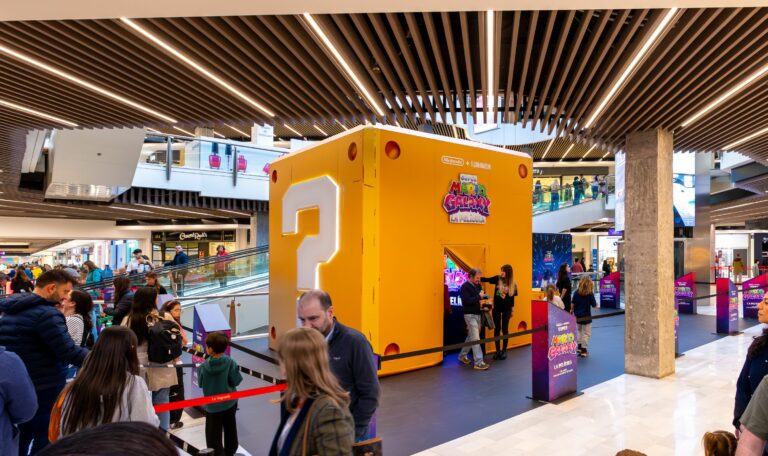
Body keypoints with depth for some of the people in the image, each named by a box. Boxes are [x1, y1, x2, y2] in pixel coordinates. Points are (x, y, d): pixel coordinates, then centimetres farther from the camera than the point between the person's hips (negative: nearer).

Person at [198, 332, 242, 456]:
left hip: (212, 404, -2)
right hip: (229, 401, 3)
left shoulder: (204, 366, -19)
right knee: (230, 429, 22)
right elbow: (236, 381, -12)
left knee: (213, 434, 9)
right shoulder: (230, 362, -18)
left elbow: (200, 383, -4)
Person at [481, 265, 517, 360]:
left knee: (505, 329, 5)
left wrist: (512, 310, 7)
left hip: (506, 309, -1)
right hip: (496, 308, 1)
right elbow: (487, 279, -9)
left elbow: (512, 298, 2)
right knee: (497, 329, 6)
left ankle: (504, 350, 16)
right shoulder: (497, 279, -5)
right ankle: (497, 350, 16)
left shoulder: (512, 284, -5)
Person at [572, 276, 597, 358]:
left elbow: (573, 304, -2)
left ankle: (579, 347, 27)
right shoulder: (590, 294, -13)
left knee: (580, 331, 23)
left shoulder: (576, 293, -5)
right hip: (586, 317, -4)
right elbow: (594, 305, -9)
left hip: (577, 316, 4)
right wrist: (596, 304, 13)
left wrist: (573, 313, 13)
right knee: (586, 333, 4)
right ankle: (583, 350, 3)